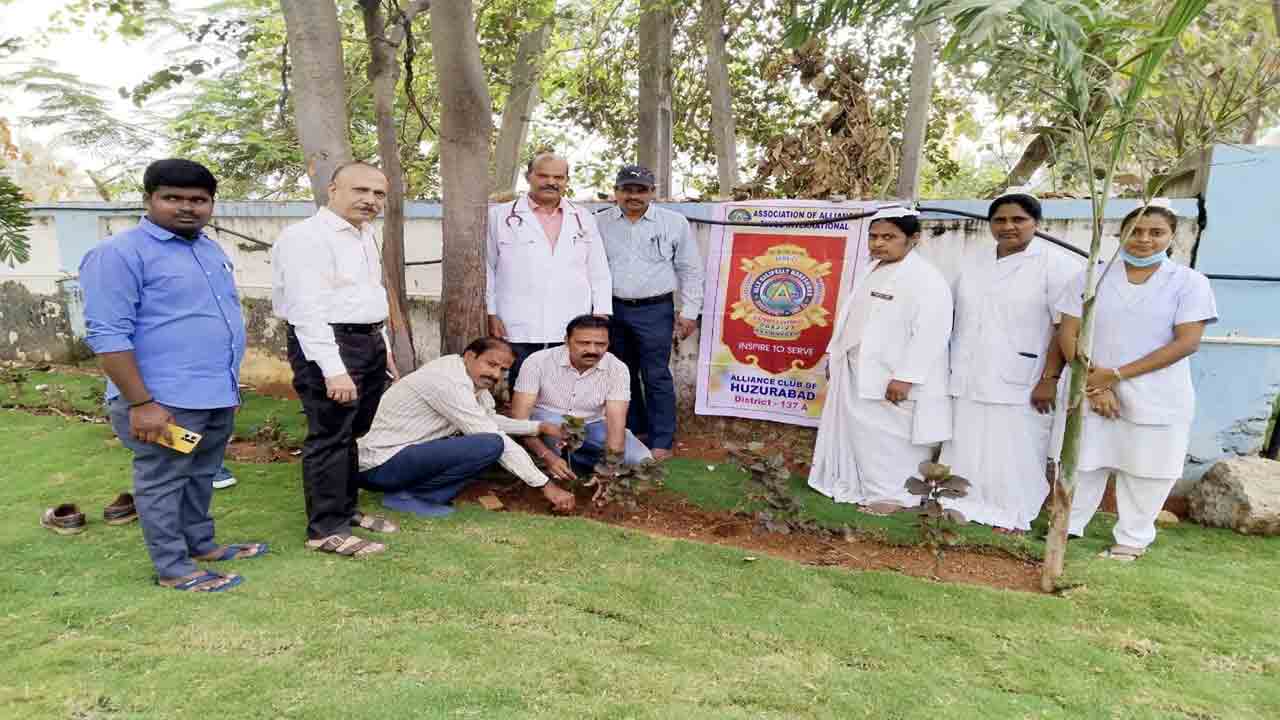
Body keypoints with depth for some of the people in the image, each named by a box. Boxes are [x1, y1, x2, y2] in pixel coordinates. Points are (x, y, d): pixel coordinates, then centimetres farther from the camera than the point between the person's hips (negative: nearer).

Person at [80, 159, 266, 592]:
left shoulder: (211, 249, 13)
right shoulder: (120, 253, -12)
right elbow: (108, 334, -17)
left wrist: (230, 385, 19)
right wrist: (141, 403, -20)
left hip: (218, 395, 8)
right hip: (165, 399, -8)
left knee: (202, 477, 19)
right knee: (162, 482, 5)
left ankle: (201, 543, 34)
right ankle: (173, 568, 16)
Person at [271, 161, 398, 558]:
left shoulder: (364, 235, 16)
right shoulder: (307, 236, -14)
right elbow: (308, 309, -21)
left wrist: (382, 347, 20)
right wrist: (333, 369, -27)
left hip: (370, 342, 9)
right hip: (328, 345, -9)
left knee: (355, 433, 15)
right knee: (330, 437, -3)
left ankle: (346, 508, 29)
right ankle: (326, 530, 8)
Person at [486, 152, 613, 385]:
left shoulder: (583, 218, 13)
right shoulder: (500, 216, 5)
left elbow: (599, 272, 14)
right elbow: (486, 268, 6)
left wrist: (601, 314, 6)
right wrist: (491, 314, 0)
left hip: (572, 331, 2)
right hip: (519, 330, -2)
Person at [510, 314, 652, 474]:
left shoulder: (617, 369, -16)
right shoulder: (538, 361, -21)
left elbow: (616, 422, -22)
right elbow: (519, 416, -24)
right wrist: (547, 456, -37)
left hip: (591, 427, 2)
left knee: (640, 459, -19)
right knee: (552, 421, -37)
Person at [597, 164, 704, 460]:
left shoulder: (674, 223, 0)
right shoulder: (601, 223, 5)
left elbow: (689, 270, 3)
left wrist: (689, 311, -1)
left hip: (655, 310, -3)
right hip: (612, 309, 3)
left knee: (656, 377, -2)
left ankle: (661, 442, 6)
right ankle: (631, 433, 26)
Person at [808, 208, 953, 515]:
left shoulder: (926, 280, -16)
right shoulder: (869, 271, 11)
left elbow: (930, 334, -22)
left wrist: (905, 378, -25)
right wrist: (834, 353, 17)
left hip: (890, 378, -8)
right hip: (855, 371, 8)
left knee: (889, 438, 1)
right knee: (855, 431, 16)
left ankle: (893, 493, 16)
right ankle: (856, 484, 31)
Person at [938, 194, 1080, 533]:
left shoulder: (1056, 264, -6)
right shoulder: (972, 260, 11)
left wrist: (1050, 378, -14)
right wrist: (950, 366, 14)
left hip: (1021, 381, -5)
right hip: (968, 377, 5)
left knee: (1015, 450, 1)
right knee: (965, 445, 9)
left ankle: (1013, 515, 14)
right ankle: (963, 504, 21)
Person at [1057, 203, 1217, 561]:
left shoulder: (1189, 282, -2)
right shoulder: (1090, 277, 2)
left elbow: (1188, 342, -10)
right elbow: (1068, 333, -2)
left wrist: (1116, 375, -15)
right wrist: (1096, 385, -12)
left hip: (1157, 399, -1)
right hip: (1092, 393, 1)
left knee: (1146, 473, 8)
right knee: (1082, 465, 9)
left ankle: (1132, 540, 26)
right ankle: (1066, 529, 26)